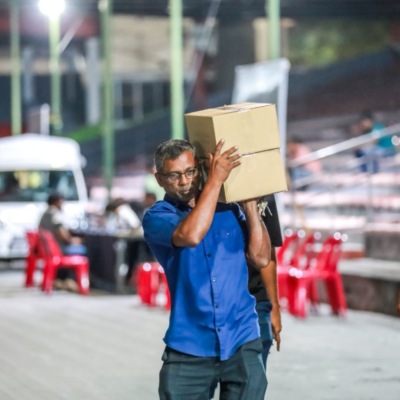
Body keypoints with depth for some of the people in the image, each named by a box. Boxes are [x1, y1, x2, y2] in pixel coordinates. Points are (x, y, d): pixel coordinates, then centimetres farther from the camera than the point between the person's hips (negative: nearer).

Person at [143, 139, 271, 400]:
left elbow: (261, 259, 3)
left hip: (241, 342, 2)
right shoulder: (157, 217, -1)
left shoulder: (228, 210, 11)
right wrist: (216, 179, -17)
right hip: (189, 348, -2)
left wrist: (250, 205, 0)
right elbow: (190, 235, -23)